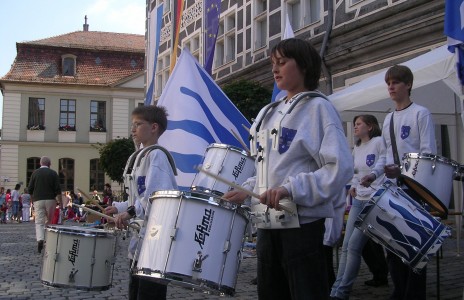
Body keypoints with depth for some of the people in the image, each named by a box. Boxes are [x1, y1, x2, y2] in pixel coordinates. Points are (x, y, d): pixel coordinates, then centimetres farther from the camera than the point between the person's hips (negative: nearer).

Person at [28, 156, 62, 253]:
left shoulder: (35, 173, 4)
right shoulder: (53, 173, -1)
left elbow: (30, 189, 4)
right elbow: (58, 190, -6)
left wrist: (33, 199, 21)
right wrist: (60, 202, -1)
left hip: (38, 200, 0)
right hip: (50, 200, 0)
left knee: (39, 222, -2)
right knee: (49, 221, 14)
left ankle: (40, 239, -23)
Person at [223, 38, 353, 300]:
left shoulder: (318, 108, -5)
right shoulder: (270, 113, 17)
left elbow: (340, 167, -16)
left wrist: (291, 189, -24)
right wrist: (248, 191, 9)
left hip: (302, 222, -7)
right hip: (268, 223, 7)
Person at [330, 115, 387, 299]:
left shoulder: (379, 142, -4)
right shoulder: (356, 148, 19)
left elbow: (384, 164, -16)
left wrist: (373, 174, -34)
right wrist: (354, 185, 8)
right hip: (358, 200, 8)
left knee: (354, 245, -12)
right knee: (346, 246, 3)